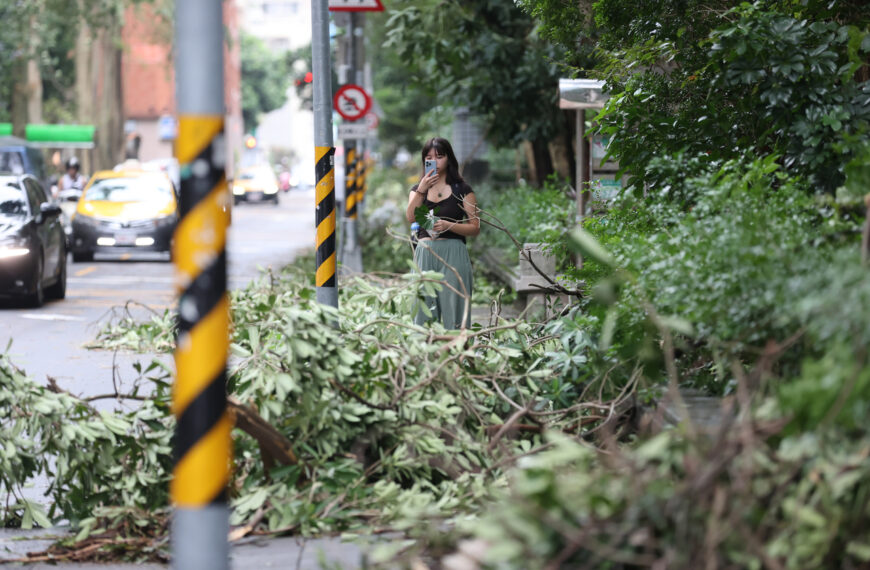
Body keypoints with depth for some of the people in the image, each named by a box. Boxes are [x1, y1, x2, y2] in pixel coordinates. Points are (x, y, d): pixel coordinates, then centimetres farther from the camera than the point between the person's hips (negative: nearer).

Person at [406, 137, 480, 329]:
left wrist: (448, 225, -14)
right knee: (424, 312, 0)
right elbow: (410, 217, -3)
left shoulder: (462, 190, 5)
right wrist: (421, 190, -14)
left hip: (453, 255, -3)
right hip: (424, 254, 3)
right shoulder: (417, 189, 15)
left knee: (453, 312, -7)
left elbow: (475, 228, 1)